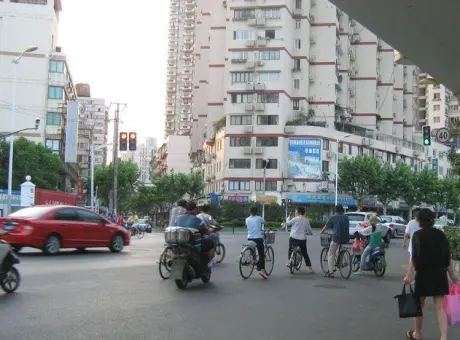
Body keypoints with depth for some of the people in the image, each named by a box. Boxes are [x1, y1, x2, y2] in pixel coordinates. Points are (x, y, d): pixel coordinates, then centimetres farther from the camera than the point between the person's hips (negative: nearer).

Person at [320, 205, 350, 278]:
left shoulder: (333, 218, 0)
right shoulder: (346, 217, 13)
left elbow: (326, 226, 7)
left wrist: (321, 231, 26)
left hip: (337, 238, -5)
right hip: (346, 239, 5)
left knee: (331, 255, 4)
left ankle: (331, 272, -3)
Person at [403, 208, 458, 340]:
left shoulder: (418, 235, -6)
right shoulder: (441, 234, 7)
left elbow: (415, 257, -15)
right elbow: (447, 257, 9)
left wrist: (409, 275, -18)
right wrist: (452, 276, 16)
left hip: (424, 274, -3)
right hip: (440, 274, 4)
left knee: (419, 306, 13)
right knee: (440, 307, 3)